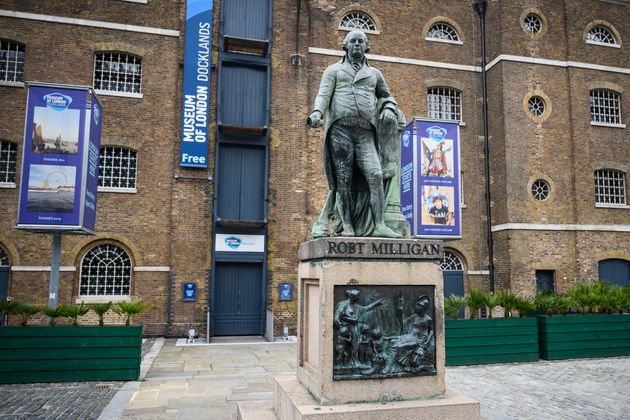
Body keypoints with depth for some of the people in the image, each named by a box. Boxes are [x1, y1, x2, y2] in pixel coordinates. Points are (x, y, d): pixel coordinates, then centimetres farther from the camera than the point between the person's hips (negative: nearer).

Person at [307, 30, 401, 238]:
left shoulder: (374, 73, 26)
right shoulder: (334, 70, 17)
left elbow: (387, 97, 36)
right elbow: (324, 94, 2)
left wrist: (389, 110, 12)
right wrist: (317, 113, -19)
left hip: (365, 134, 2)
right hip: (340, 129, -2)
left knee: (375, 176, -15)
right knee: (343, 180, -6)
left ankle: (379, 226, -15)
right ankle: (347, 227, -4)